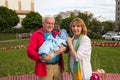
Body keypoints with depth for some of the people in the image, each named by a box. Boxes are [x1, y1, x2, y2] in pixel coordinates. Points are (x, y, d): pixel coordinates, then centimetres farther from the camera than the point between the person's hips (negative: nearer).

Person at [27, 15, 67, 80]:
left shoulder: (57, 34, 12)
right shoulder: (36, 35, -1)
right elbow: (29, 50, -12)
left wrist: (64, 48, -19)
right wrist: (41, 57, -29)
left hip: (58, 66, 4)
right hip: (45, 67, -4)